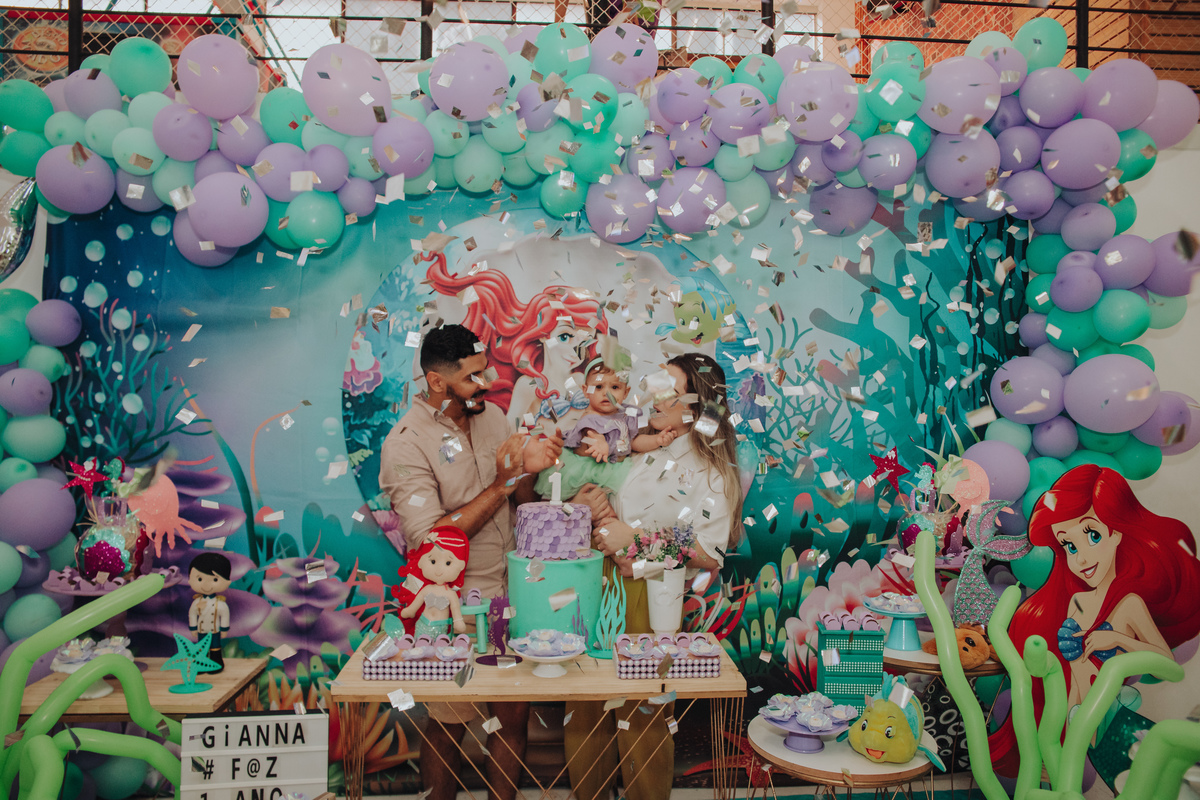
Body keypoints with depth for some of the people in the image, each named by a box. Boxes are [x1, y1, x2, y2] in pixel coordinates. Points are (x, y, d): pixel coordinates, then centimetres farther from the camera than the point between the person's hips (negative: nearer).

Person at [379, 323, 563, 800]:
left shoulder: (493, 416, 3)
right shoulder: (406, 444, -16)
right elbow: (429, 540, -24)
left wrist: (530, 470, -13)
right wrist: (500, 485, -24)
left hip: (509, 593, 5)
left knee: (514, 713, 13)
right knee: (450, 726, 11)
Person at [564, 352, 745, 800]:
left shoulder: (710, 472, -3)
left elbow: (709, 555, -11)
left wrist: (635, 537, -17)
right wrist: (585, 503, -9)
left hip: (649, 599, -4)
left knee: (641, 718, 5)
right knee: (584, 712, 10)